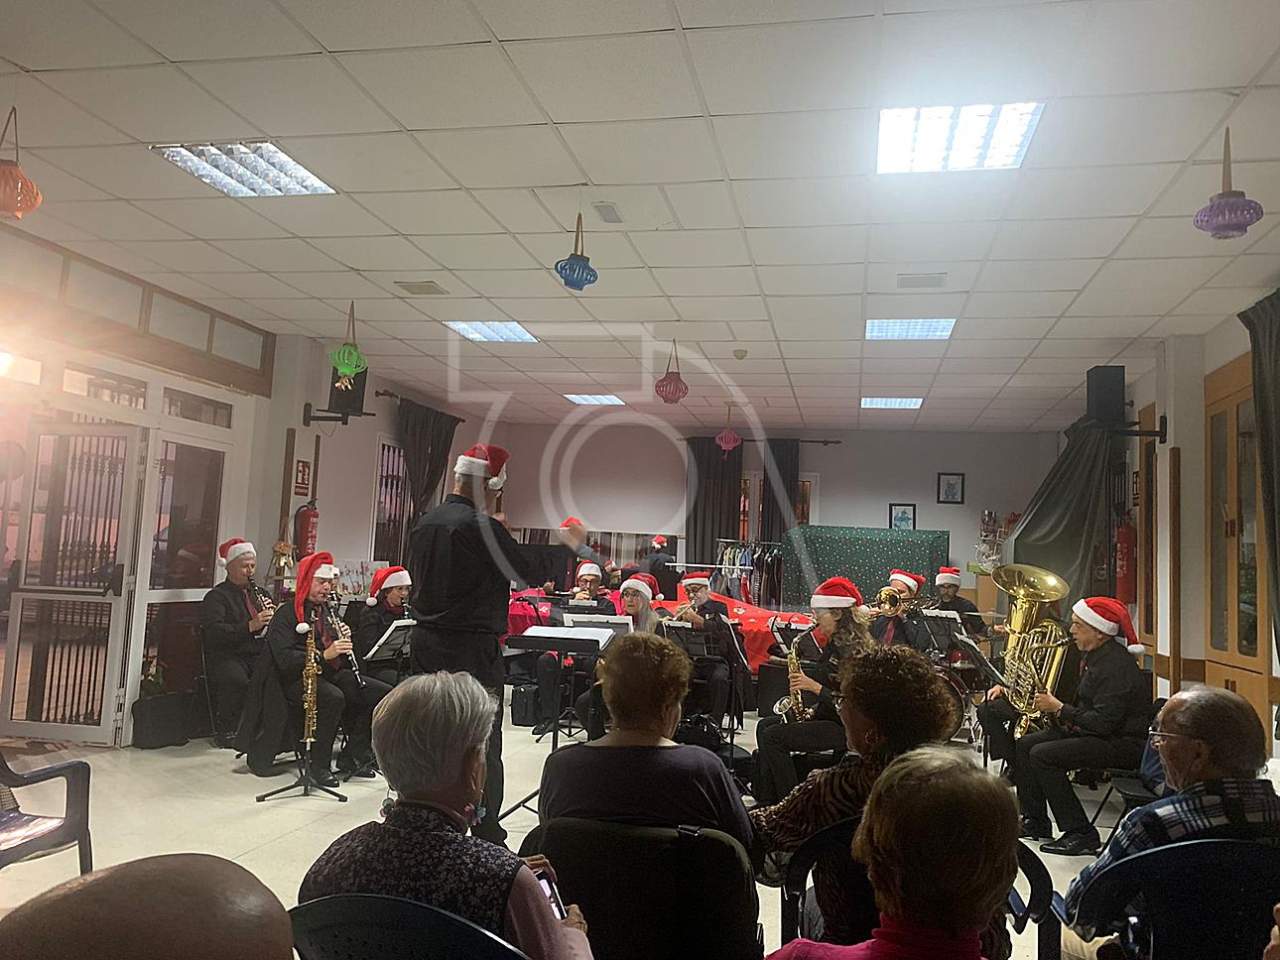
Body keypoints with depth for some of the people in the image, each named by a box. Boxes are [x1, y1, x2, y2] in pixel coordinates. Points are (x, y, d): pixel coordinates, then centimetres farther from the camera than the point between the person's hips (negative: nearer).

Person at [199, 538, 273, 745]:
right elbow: (214, 633, -12)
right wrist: (250, 626, -23)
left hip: (260, 656, 4)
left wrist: (274, 616, -1)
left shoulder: (260, 594, 24)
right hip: (228, 657, -4)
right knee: (237, 680, -36)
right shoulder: (216, 597, 5)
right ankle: (224, 729, -14)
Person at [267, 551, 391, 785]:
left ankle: (351, 756, -3)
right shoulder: (286, 614, -3)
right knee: (333, 698, -38)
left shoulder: (328, 613, 21)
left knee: (383, 693, -11)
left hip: (333, 674, 7)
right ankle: (319, 765, -21)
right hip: (299, 679, -7)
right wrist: (325, 654, -27)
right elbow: (285, 660, -17)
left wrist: (345, 642, -2)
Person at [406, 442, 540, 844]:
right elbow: (528, 571, -13)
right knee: (484, 743, 2)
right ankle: (488, 838, 8)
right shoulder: (480, 526, -18)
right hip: (472, 647, -8)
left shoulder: (423, 523, 7)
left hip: (425, 641, 8)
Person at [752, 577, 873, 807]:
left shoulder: (854, 650, -18)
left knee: (772, 737, -18)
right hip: (826, 716, 10)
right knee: (765, 725, 3)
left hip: (843, 727, -10)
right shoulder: (834, 644, 12)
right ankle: (767, 801, 3)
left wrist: (814, 686, -22)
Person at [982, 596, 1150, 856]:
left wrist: (1059, 708, -19)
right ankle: (1036, 822, 14)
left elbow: (1103, 723, -27)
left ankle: (1081, 834, -13)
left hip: (1122, 743, -11)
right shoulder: (1094, 656, 11)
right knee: (1024, 744, 5)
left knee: (1043, 755, -23)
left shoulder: (1116, 665, -22)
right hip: (1094, 731, 11)